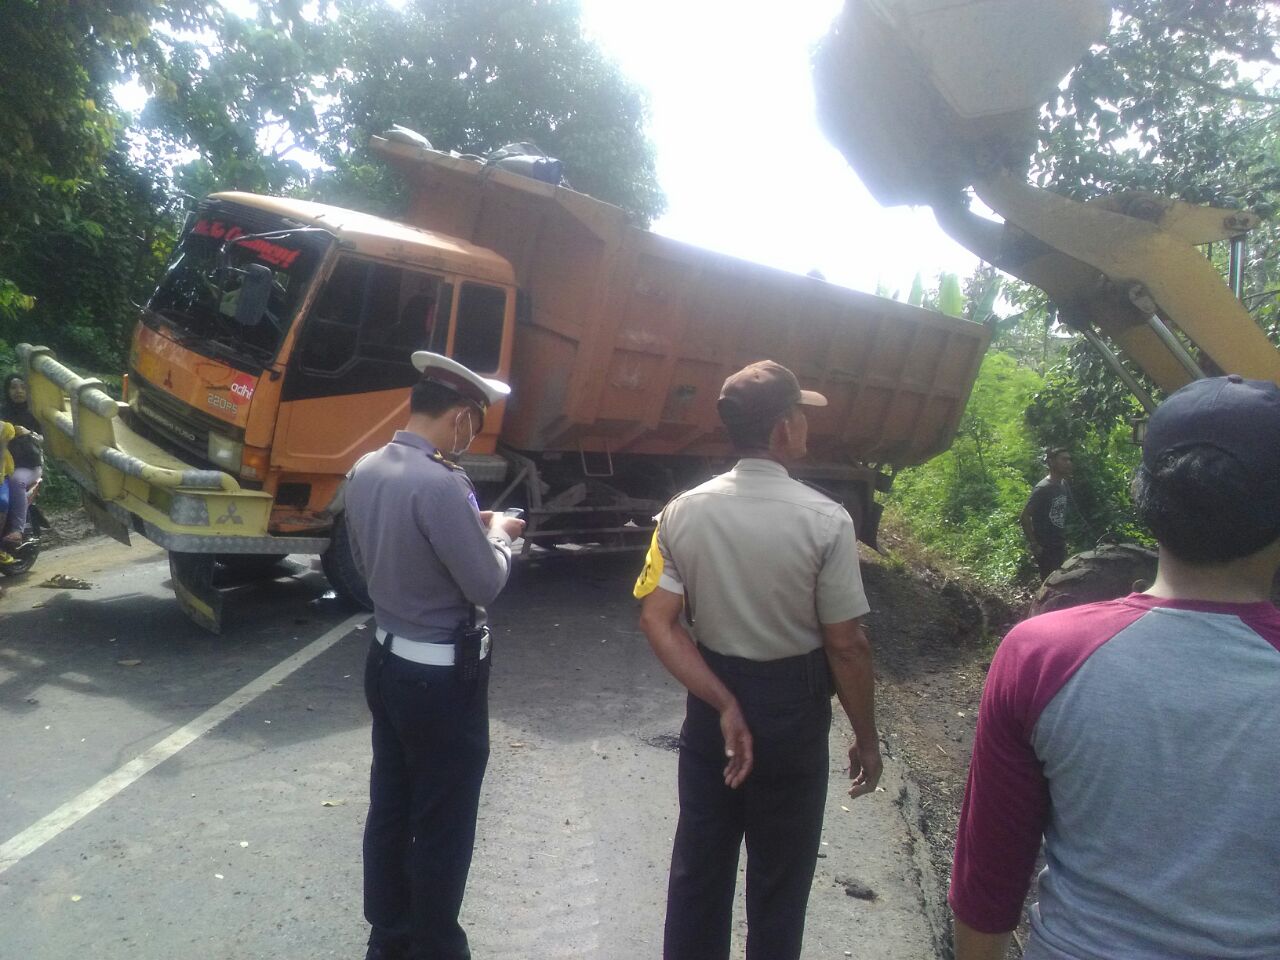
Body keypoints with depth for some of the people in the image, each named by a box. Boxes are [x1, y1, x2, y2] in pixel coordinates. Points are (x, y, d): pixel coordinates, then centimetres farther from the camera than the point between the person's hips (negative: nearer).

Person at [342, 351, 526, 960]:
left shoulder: (365, 470, 1)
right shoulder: (440, 483, -26)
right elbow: (486, 585, -21)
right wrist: (497, 534, -1)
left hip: (387, 660, 8)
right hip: (442, 676, -8)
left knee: (390, 808, 20)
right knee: (442, 824, 9)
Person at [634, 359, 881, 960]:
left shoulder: (683, 511, -8)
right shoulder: (826, 521, -19)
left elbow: (658, 621, -12)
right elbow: (845, 646, -15)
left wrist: (723, 705, -11)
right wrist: (866, 738, -2)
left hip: (711, 703, 3)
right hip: (794, 709, -3)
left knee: (700, 856, 20)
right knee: (779, 868, 17)